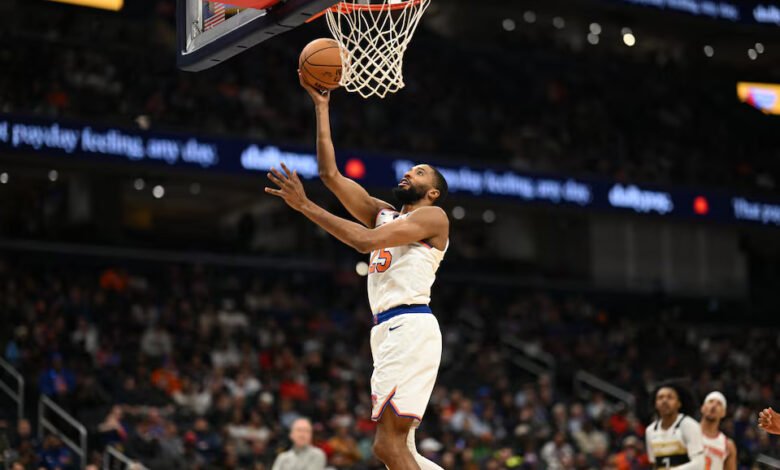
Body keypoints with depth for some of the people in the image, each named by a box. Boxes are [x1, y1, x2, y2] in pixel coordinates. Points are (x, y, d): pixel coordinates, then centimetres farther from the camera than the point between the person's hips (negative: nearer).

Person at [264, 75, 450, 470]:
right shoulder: (383, 214, 24)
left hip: (411, 327, -9)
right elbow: (331, 174, 19)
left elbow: (364, 241, -12)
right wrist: (321, 106, 16)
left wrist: (304, 205, -12)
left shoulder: (433, 216, 0)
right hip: (387, 330, 9)